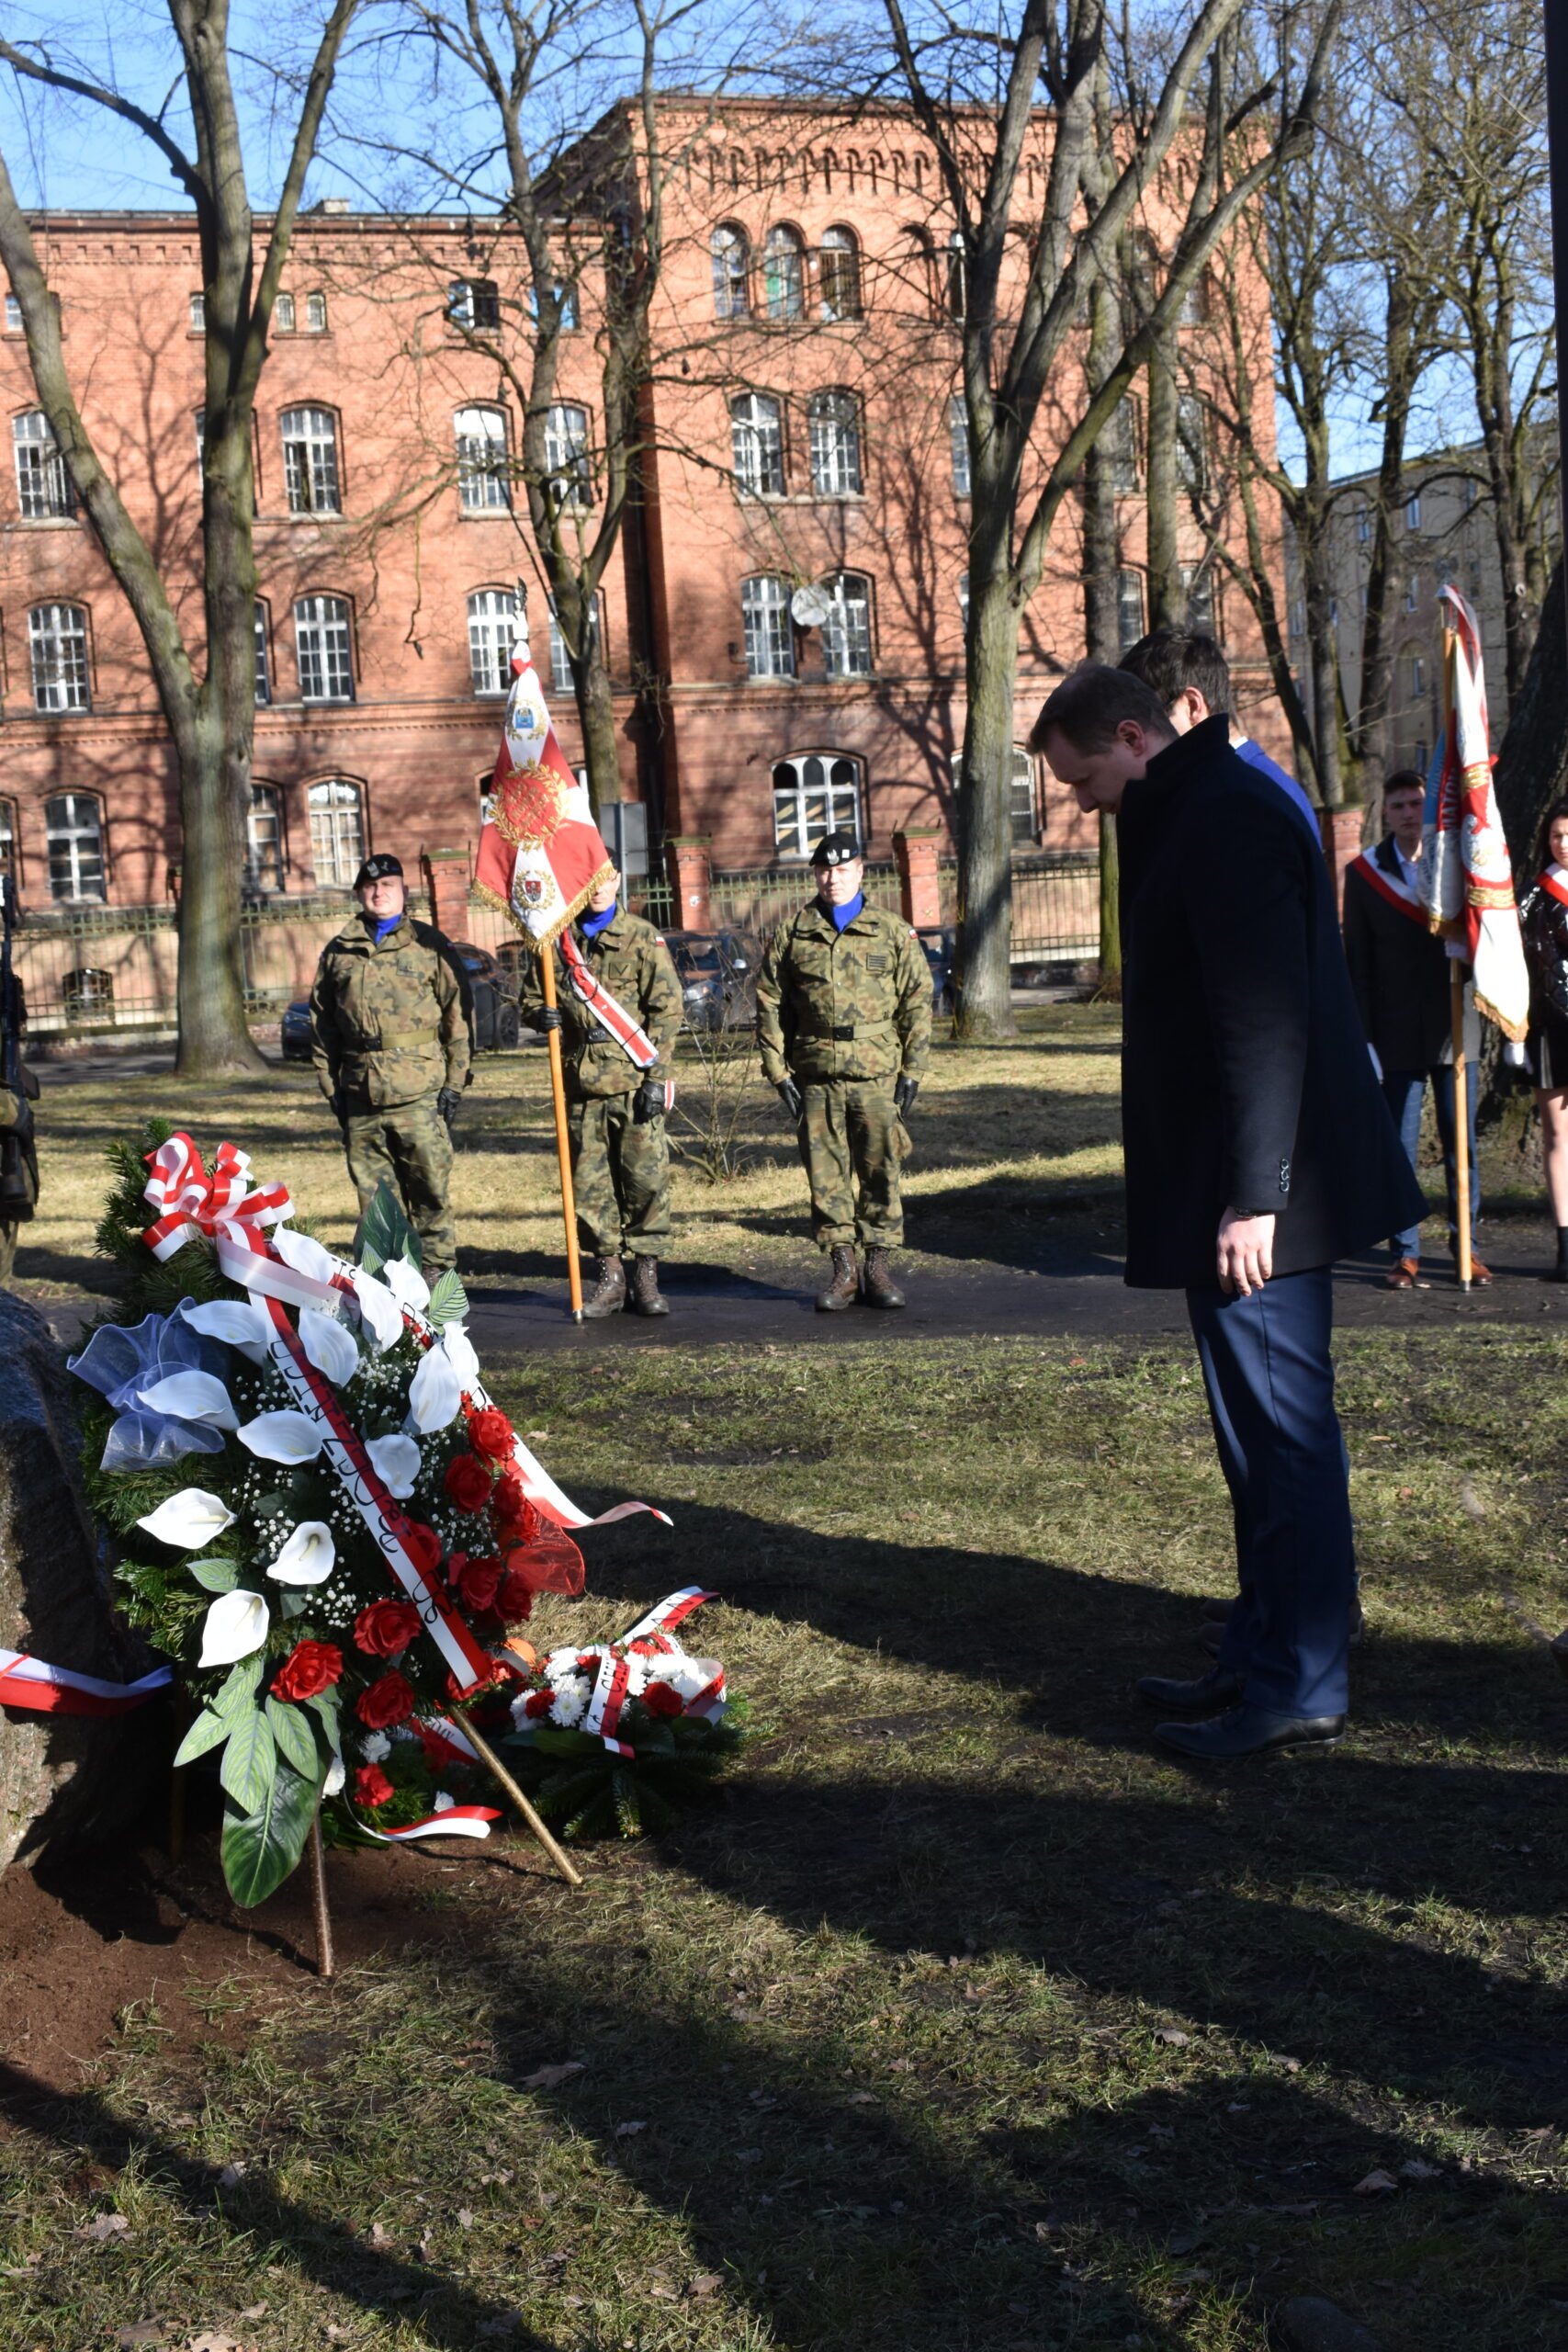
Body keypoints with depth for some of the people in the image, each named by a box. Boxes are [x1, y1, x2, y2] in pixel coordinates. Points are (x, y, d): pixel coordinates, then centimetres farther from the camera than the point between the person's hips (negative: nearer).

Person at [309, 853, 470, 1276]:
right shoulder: (339, 951, 14)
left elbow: (457, 1014, 3)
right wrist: (329, 1083, 9)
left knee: (430, 1187, -1)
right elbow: (321, 1023, 16)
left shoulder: (429, 944, 5)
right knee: (373, 1194, 7)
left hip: (419, 1092, -3)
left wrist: (454, 1081, -2)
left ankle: (436, 1270, 9)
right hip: (360, 1094, 3)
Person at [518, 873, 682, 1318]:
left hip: (633, 1081, -3)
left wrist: (656, 1077, -9)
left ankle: (646, 1275, 6)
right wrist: (539, 1014, -6)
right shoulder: (555, 940, 10)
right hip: (579, 1083, 3)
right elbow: (529, 996, 20)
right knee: (589, 1183, 5)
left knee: (646, 1177, -4)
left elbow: (666, 1010, -1)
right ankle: (609, 1274, 15)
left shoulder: (643, 938, 2)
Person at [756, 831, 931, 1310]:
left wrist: (911, 1072, 0)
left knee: (880, 1172, 0)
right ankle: (842, 1268, 10)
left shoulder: (893, 932, 7)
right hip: (815, 1077, 1)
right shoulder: (791, 934, 8)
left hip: (877, 1074, -1)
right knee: (826, 1174, 2)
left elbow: (917, 1003, 7)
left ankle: (878, 1266, 9)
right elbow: (769, 1004, 8)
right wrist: (778, 1072, 1)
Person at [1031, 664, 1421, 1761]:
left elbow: (1267, 1021, -23)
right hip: (1233, 1189, 11)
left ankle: (1301, 1688, 4)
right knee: (1262, 1435, 16)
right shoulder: (1197, 815, 17)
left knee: (1284, 1435, -4)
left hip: (1256, 1203, -11)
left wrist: (1254, 1196, -24)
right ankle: (1261, 1660, 26)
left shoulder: (1227, 819, -16)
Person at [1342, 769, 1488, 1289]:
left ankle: (1466, 1246, 17)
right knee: (1398, 1148, 0)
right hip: (1397, 1036, -1)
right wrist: (1362, 1038, -3)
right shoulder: (1363, 872, 3)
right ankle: (1406, 1255, 8)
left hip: (1454, 1028, 1)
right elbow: (1357, 961, 2)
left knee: (1462, 1143, 6)